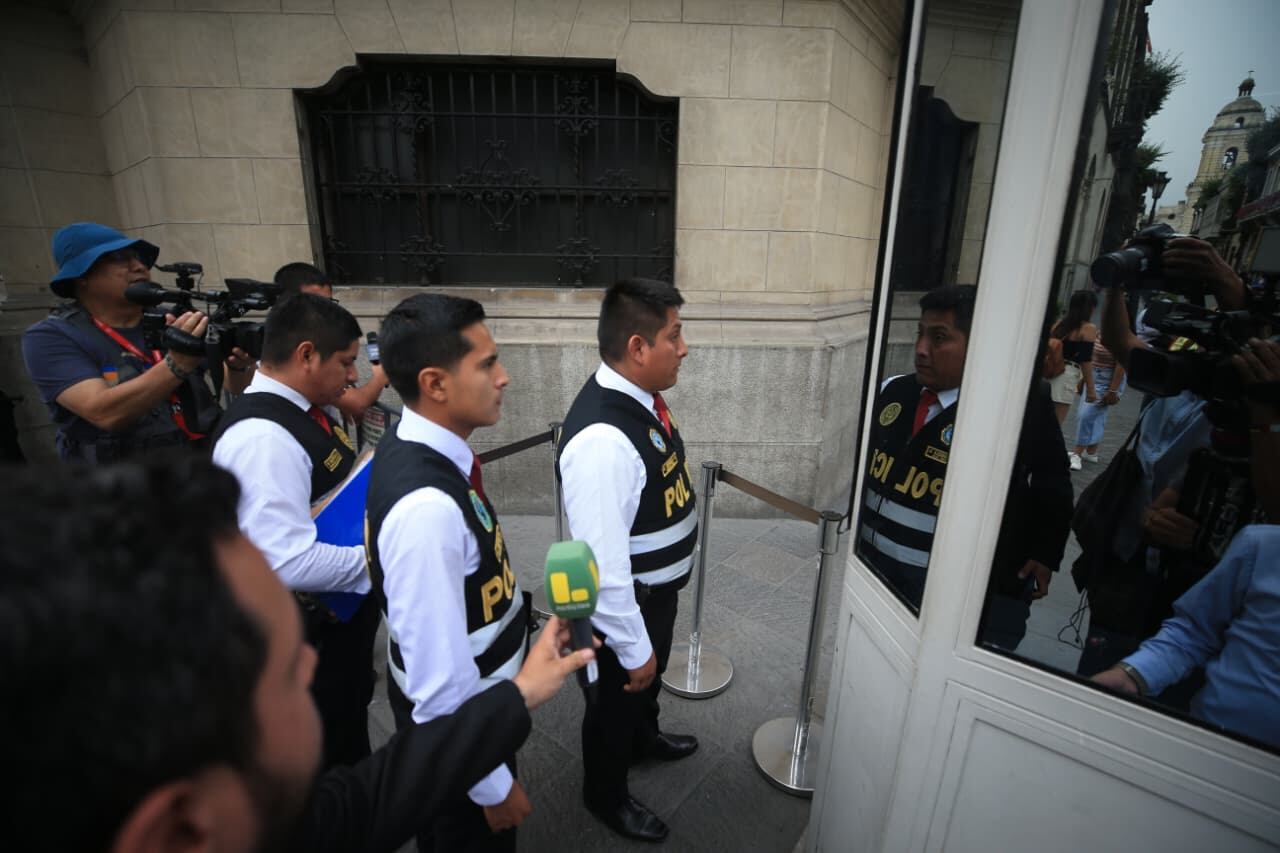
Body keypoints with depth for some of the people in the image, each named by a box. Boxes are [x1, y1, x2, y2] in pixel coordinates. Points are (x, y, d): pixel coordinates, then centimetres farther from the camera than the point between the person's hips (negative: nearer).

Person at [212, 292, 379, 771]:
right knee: (321, 757, 17)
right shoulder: (261, 437, -30)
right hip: (310, 637, -10)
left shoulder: (313, 410, 0)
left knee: (353, 727, 32)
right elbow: (290, 563, -34)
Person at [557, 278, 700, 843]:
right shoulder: (603, 439, -38)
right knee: (619, 693, 20)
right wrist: (632, 647, -19)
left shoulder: (638, 396, -6)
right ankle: (606, 796, 51)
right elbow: (602, 563, -32)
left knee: (650, 678, 33)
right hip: (629, 600, -8)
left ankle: (643, 738, 65)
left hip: (659, 585, 8)